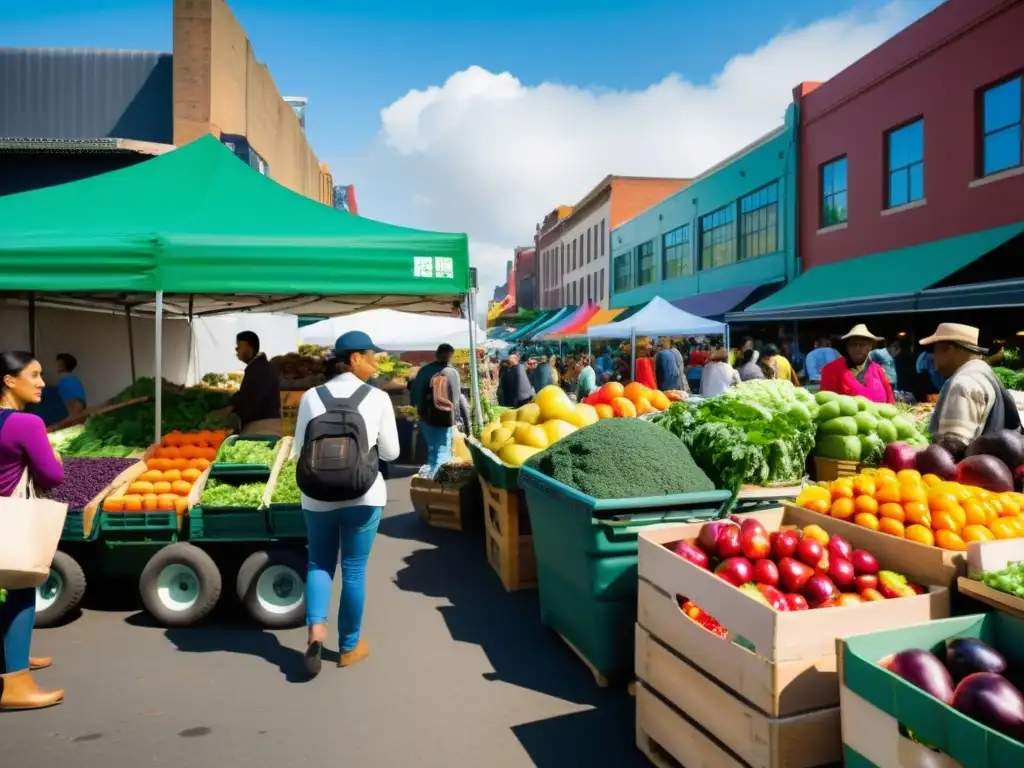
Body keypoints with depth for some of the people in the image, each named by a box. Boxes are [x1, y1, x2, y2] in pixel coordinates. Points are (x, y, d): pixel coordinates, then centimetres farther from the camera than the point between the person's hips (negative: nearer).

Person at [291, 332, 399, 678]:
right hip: (364, 495, -1)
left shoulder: (311, 396, -2)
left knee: (319, 563, 19)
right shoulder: (378, 398, -7)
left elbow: (299, 451, 3)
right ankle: (349, 646, 24)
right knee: (354, 570, 11)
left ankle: (315, 628, -1)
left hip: (318, 496, 2)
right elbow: (391, 452, -1)